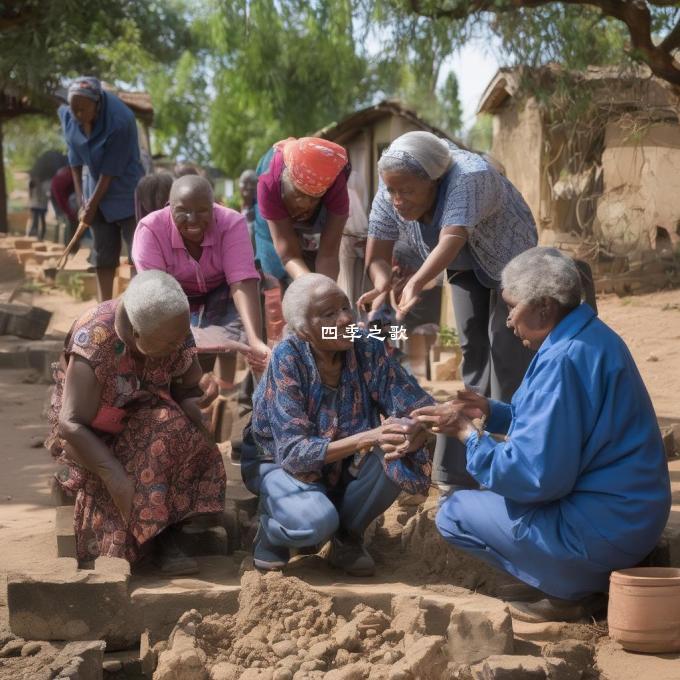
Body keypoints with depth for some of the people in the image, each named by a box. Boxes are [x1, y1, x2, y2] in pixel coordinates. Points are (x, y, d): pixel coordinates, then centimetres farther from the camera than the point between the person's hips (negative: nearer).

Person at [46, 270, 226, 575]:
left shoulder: (176, 332, -14)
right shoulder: (94, 344, -30)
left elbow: (189, 387, -3)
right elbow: (71, 424, -29)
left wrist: (190, 404, -28)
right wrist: (115, 475, -40)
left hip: (147, 419, 5)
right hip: (93, 433, -4)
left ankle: (166, 537, -25)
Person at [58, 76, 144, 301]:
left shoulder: (120, 121, -29)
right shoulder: (68, 116, -10)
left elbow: (110, 171, -23)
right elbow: (75, 161, -1)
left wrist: (92, 205, -15)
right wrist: (81, 200, -3)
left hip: (126, 194, -6)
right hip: (97, 192, 6)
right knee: (103, 254, 11)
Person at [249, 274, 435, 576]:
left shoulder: (367, 350, -16)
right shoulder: (287, 358, -24)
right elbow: (293, 451, -29)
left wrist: (415, 433, -41)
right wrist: (367, 438, -42)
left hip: (344, 467, 4)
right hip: (281, 464, -4)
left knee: (398, 456, -26)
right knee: (317, 521, -34)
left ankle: (347, 533, 1)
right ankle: (271, 526, 3)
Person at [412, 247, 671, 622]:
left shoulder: (563, 361, -24)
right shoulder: (593, 338, 8)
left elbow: (537, 475, -25)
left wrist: (468, 433, -13)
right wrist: (491, 412, 9)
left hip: (603, 532, -10)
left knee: (453, 514, -3)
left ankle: (568, 590, -2)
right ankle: (579, 576, 13)